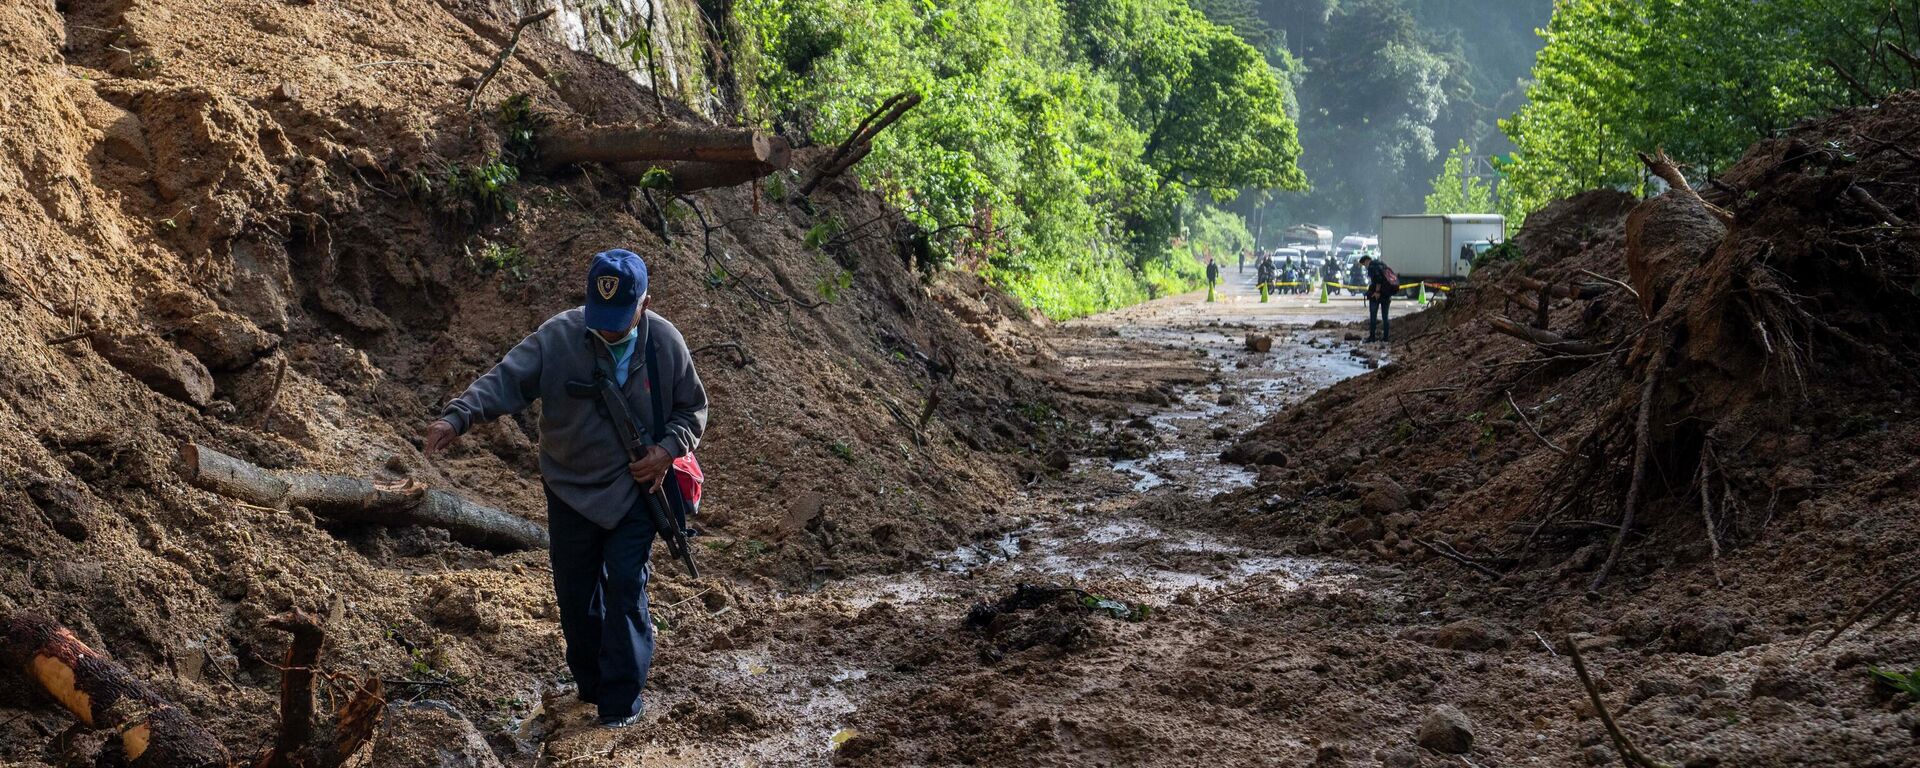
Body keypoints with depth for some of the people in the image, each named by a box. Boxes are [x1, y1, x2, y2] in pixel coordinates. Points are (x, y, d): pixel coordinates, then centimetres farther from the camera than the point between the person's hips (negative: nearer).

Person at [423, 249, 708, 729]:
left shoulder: (665, 343, -9)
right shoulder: (557, 337, -14)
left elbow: (692, 409, 3)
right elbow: (505, 381, -20)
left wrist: (668, 450, -15)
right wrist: (457, 417, -37)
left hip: (635, 488, -1)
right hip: (571, 488, 1)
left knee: (625, 586, -6)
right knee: (575, 590, 11)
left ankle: (622, 702, 3)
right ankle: (590, 683, 32)